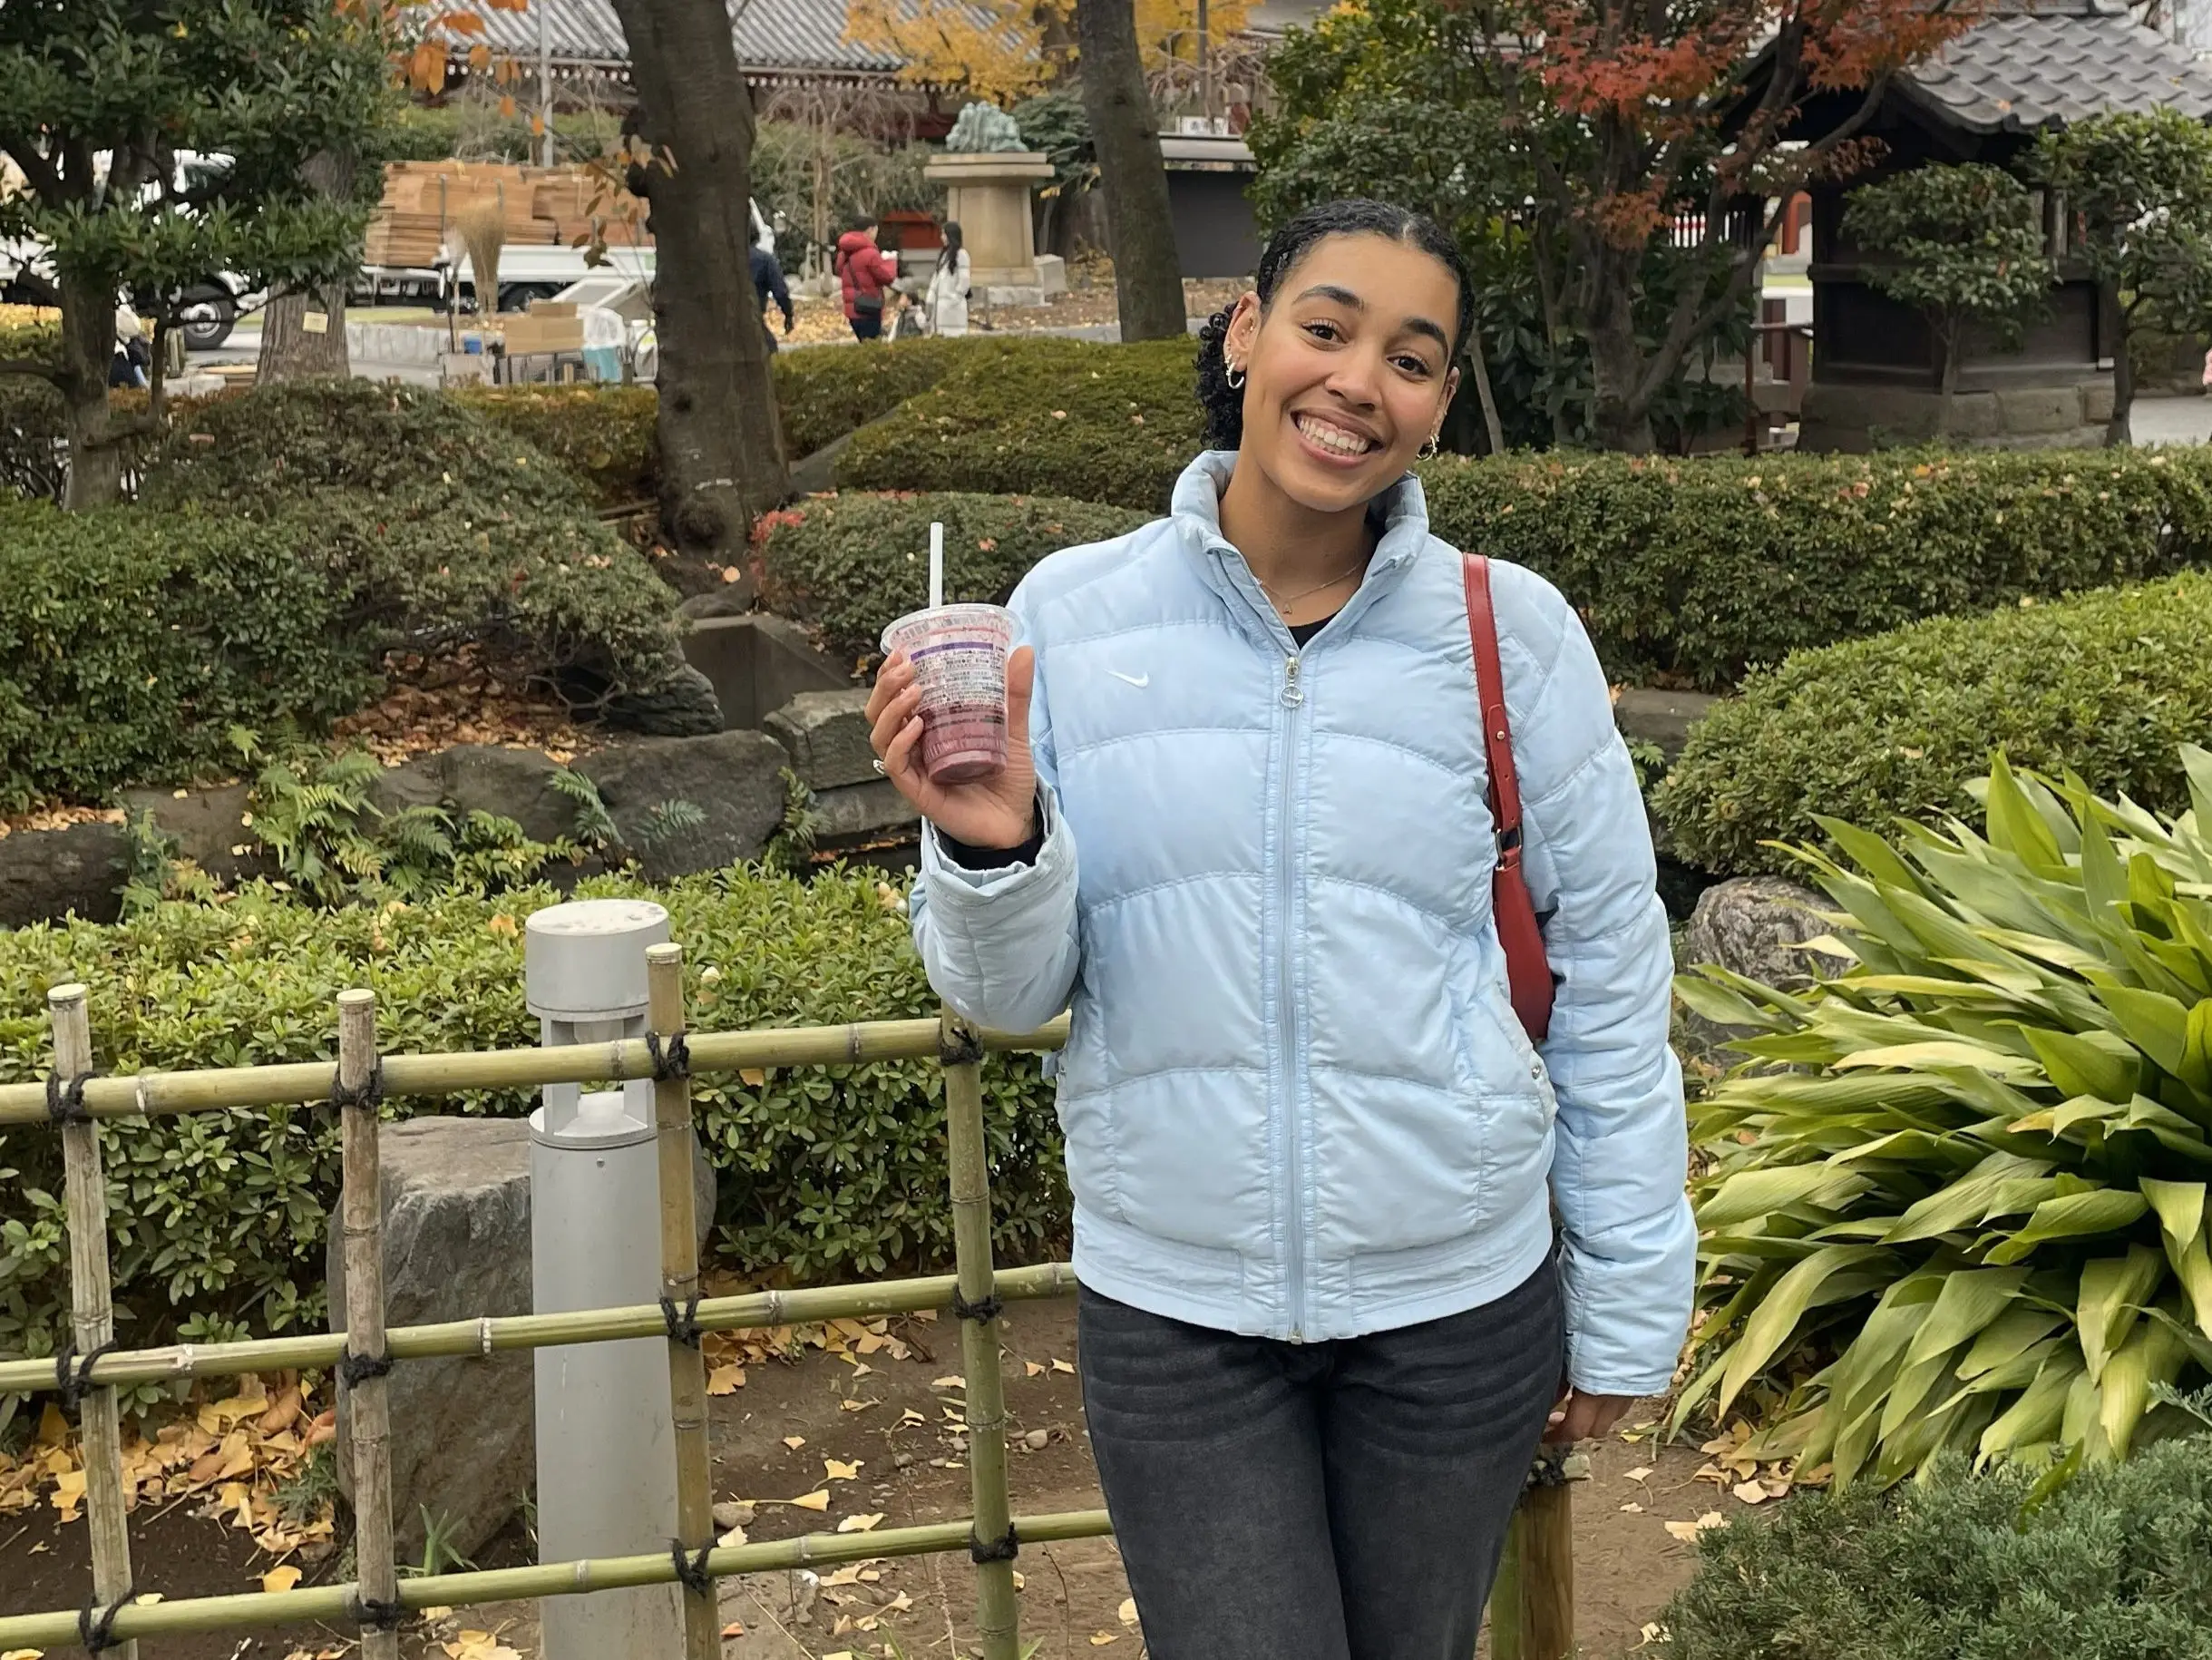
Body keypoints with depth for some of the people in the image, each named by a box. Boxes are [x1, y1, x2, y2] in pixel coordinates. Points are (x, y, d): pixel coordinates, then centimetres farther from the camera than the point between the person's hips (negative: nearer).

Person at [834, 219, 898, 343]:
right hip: (868, 311, -8)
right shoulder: (870, 253, -16)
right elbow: (887, 276, -14)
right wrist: (891, 262, 7)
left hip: (852, 310, 8)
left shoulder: (845, 254, 11)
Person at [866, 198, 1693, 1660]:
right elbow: (1011, 994, -2)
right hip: (1171, 1307, 0)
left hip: (1457, 1302, 1)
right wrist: (996, 852, -23)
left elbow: (1609, 975, 0)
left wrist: (1626, 1311, 3)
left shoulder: (1512, 633, -6)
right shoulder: (1072, 615, -5)